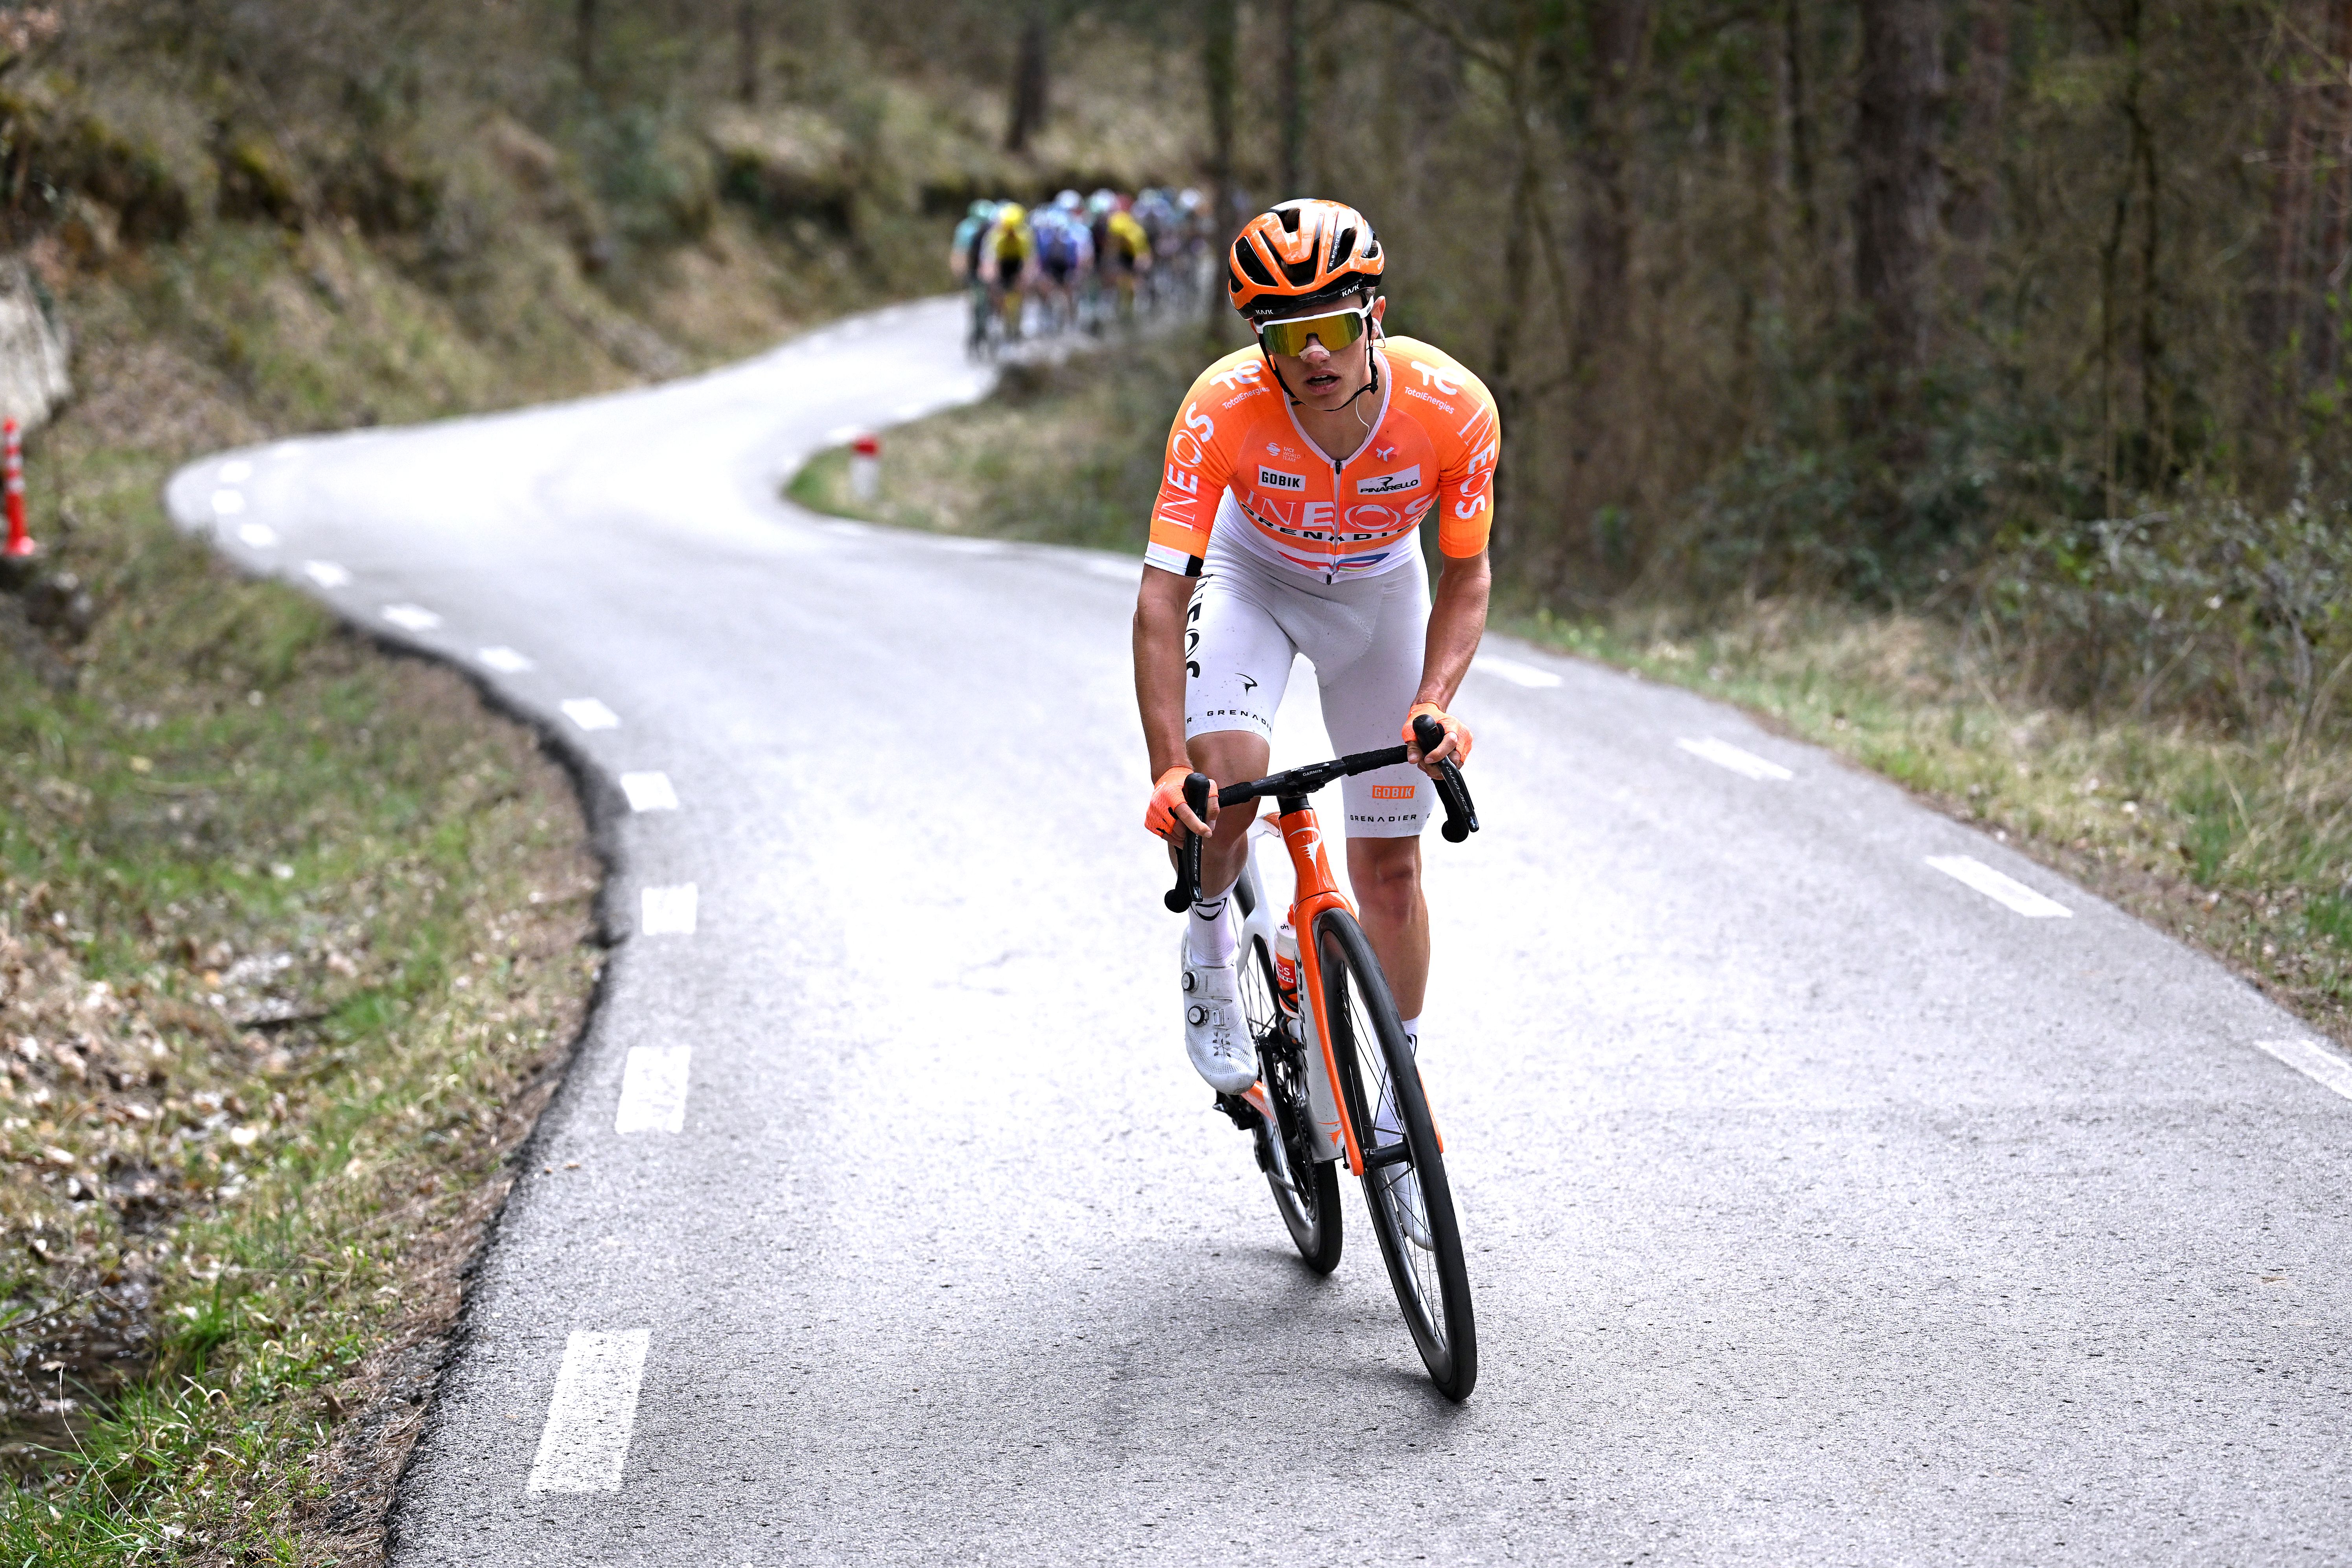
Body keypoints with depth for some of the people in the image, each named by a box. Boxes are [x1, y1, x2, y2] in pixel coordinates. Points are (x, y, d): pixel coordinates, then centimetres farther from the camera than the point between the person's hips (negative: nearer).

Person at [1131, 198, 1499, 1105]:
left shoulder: (1454, 409, -32)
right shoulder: (1224, 408, -35)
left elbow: (1466, 577, -17)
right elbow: (1162, 594, -33)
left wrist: (1435, 705, -33)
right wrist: (1168, 770, -42)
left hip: (1379, 589, 1)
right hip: (1254, 575, -1)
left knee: (1389, 864, 2)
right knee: (1222, 776, -30)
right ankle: (1210, 948, 1)